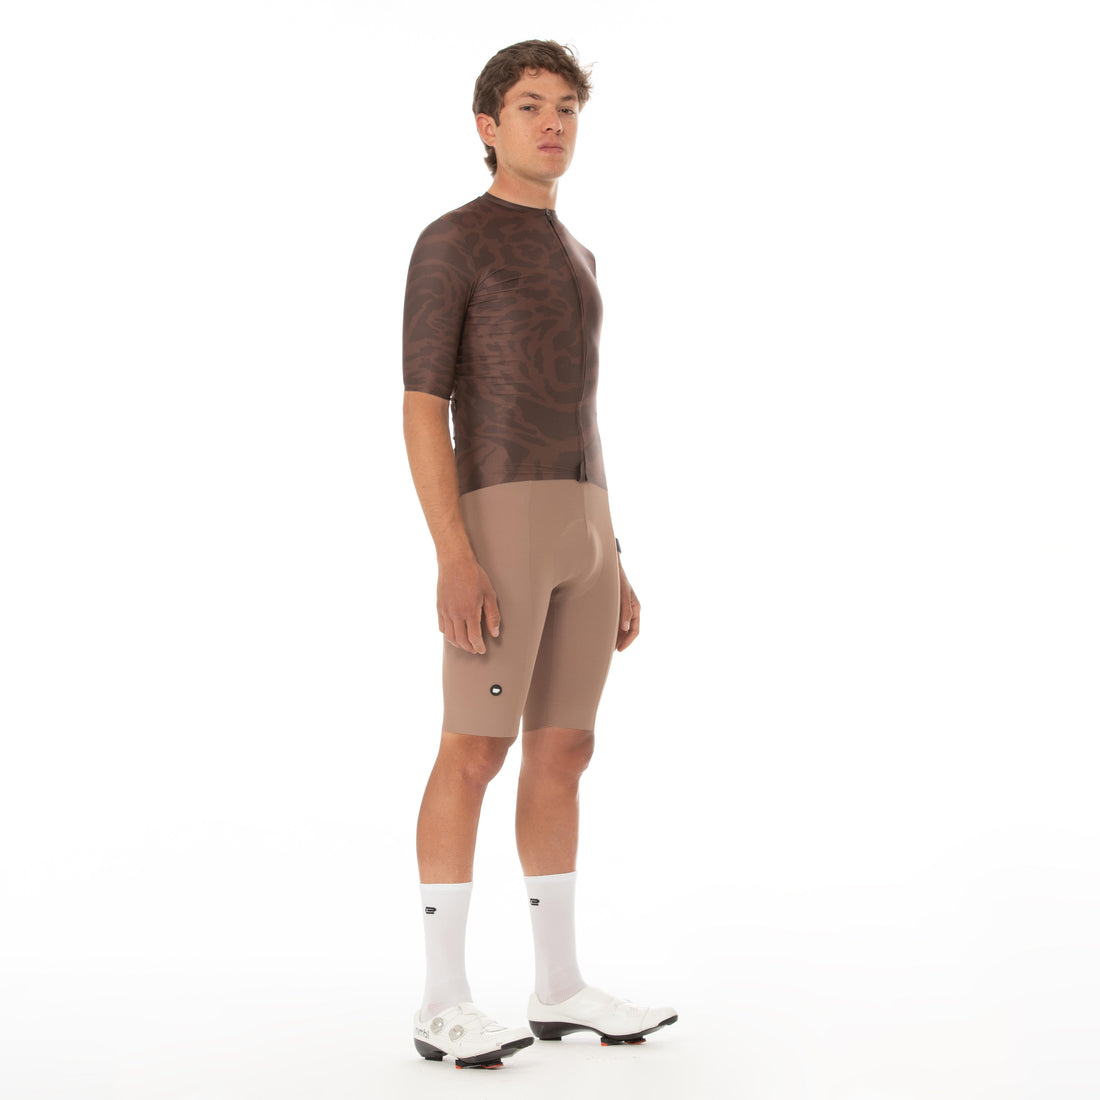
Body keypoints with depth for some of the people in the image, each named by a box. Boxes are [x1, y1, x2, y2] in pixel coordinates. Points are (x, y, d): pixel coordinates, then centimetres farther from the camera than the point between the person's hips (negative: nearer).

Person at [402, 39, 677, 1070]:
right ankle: (446, 999, -1)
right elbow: (422, 410, -9)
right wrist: (453, 559, -20)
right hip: (496, 524, -8)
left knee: (563, 753, 7)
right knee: (475, 753, -8)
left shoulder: (571, 259, 23)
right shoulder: (447, 242, -2)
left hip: (577, 531, 8)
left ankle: (560, 986, 14)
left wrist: (613, 563, 17)